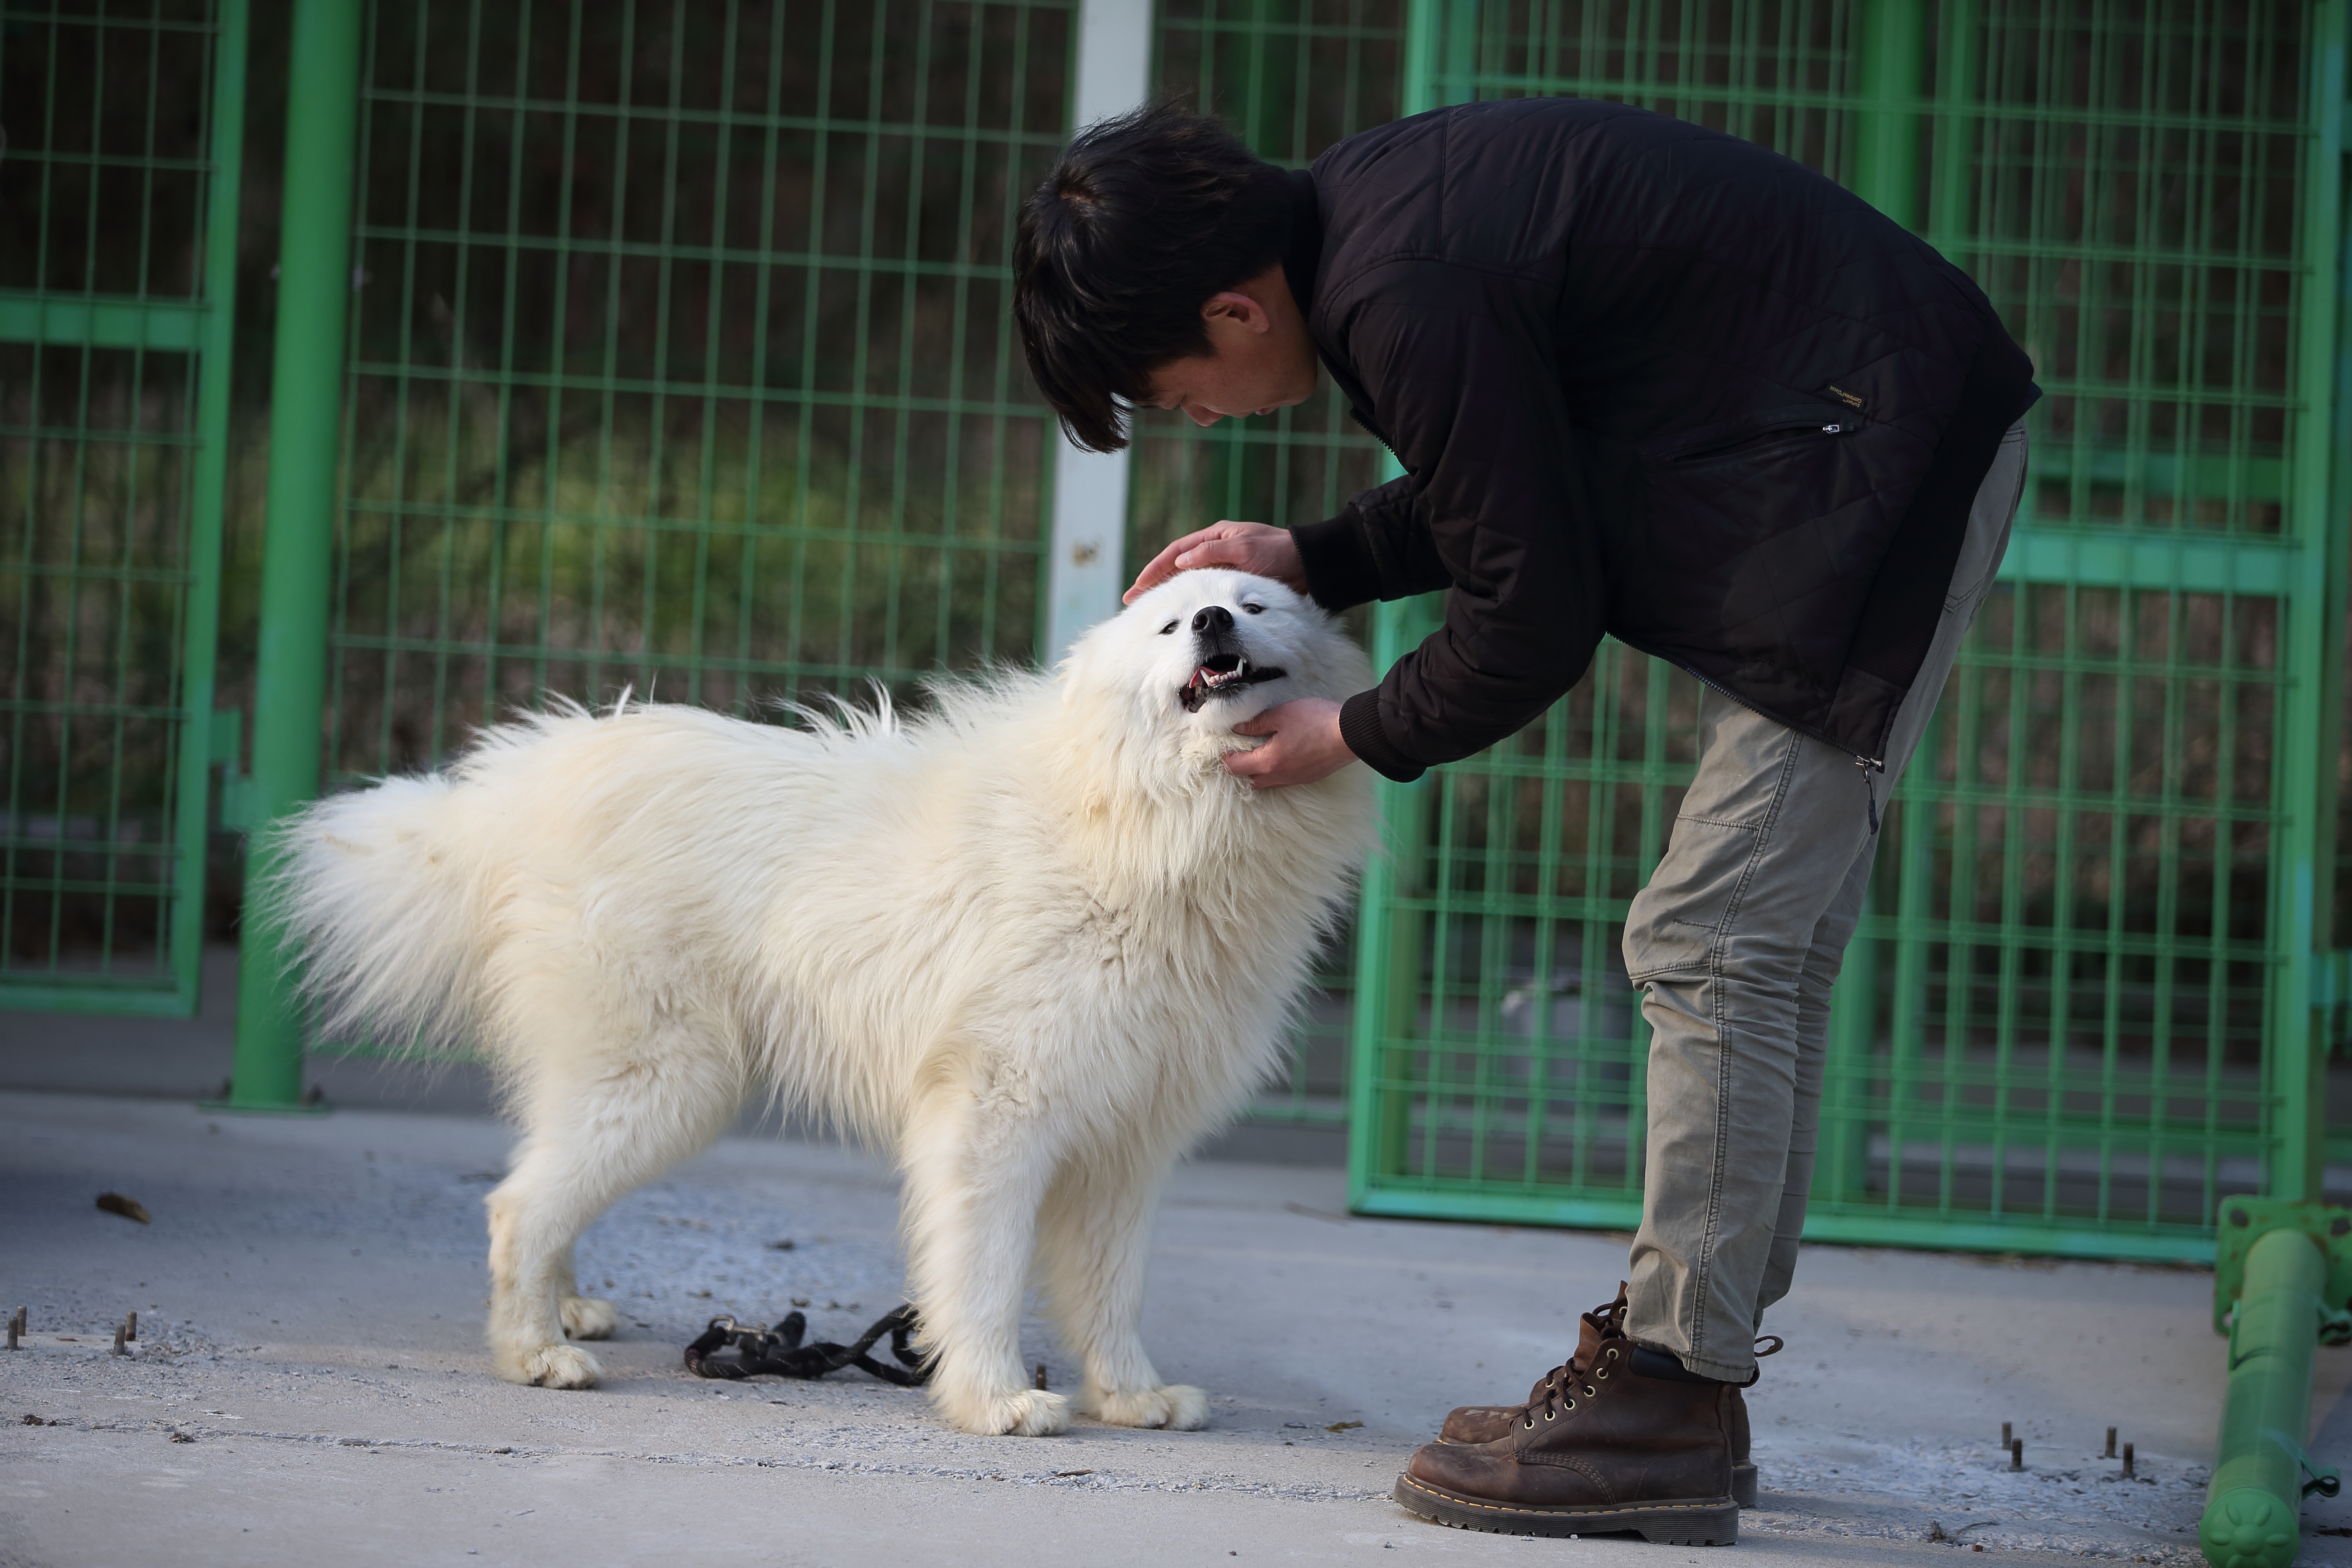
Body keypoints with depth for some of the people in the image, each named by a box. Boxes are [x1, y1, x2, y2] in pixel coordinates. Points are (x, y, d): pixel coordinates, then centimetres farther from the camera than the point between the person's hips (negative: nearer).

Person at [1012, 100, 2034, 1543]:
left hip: (1886, 474, -11)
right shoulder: (1353, 209, 6)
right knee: (1771, 945, 12)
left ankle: (1672, 1409, -8)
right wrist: (1311, 562, 13)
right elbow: (1516, 478, 20)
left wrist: (1355, 738, -2)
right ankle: (1693, 1380, 18)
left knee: (1711, 945, -10)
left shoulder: (1410, 301, -24)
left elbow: (1533, 622, -17)